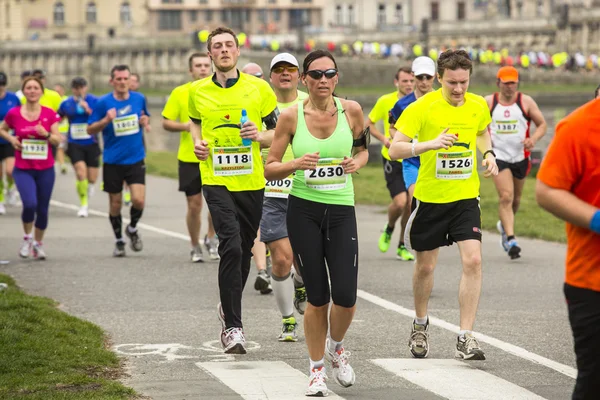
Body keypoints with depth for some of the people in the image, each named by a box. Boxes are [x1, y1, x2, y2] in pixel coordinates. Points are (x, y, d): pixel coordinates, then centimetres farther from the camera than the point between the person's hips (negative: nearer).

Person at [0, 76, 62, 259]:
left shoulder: (49, 114, -2)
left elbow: (57, 139, -4)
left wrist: (46, 134, -24)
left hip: (45, 169, 2)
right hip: (23, 169, -2)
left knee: (42, 209, 6)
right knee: (30, 204, -22)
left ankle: (38, 244, 29)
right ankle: (27, 237, 5)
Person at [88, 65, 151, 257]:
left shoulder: (139, 99, 3)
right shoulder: (103, 102, -5)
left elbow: (146, 118, 21)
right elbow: (90, 129, -2)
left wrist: (145, 121, -3)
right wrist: (106, 120, -20)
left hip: (136, 160, 1)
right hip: (112, 162, -1)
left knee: (139, 200, -13)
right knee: (115, 204, 6)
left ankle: (132, 229, 17)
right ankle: (119, 241, 26)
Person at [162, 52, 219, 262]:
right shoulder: (179, 93, 1)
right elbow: (166, 122, 3)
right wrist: (184, 126, -14)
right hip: (189, 158, 0)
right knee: (194, 205, 3)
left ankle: (211, 239, 12)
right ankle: (195, 248, 20)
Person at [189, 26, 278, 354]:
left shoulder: (259, 88, 1)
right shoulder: (198, 91, 5)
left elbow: (280, 130, 8)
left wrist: (260, 136, -12)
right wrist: (198, 142, 6)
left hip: (252, 181, 2)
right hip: (216, 180, -2)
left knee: (244, 250, 13)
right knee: (231, 246, -18)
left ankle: (228, 307, 39)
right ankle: (232, 326, -15)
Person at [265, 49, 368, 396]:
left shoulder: (351, 110, -3)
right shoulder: (292, 116, -6)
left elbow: (363, 150, 15)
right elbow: (270, 169, -1)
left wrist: (357, 162, -8)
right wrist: (296, 164, -20)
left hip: (342, 210, 1)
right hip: (304, 211, -1)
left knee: (345, 297, -7)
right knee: (317, 297, 1)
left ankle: (336, 347, 26)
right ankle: (317, 369, 21)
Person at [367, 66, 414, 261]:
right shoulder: (385, 101, -4)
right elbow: (368, 124, 7)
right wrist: (384, 138, -10)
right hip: (392, 159, -2)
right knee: (400, 202, -14)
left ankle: (403, 246, 18)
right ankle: (388, 230, 17)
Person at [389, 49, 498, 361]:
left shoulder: (478, 106, -1)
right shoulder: (422, 107, -14)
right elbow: (395, 149, -19)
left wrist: (488, 154, 2)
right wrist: (431, 144, -34)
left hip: (466, 197, 2)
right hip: (430, 198, -2)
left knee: (473, 260, -15)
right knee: (425, 266, 11)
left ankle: (465, 338, -11)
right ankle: (420, 325, 38)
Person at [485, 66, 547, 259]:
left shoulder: (526, 102, -2)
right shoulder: (488, 103, 0)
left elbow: (542, 124, 2)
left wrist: (533, 139, -17)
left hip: (520, 157, 2)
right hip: (498, 156, -2)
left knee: (516, 199, 16)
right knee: (506, 197, -17)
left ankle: (504, 225, 45)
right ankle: (510, 239, -21)